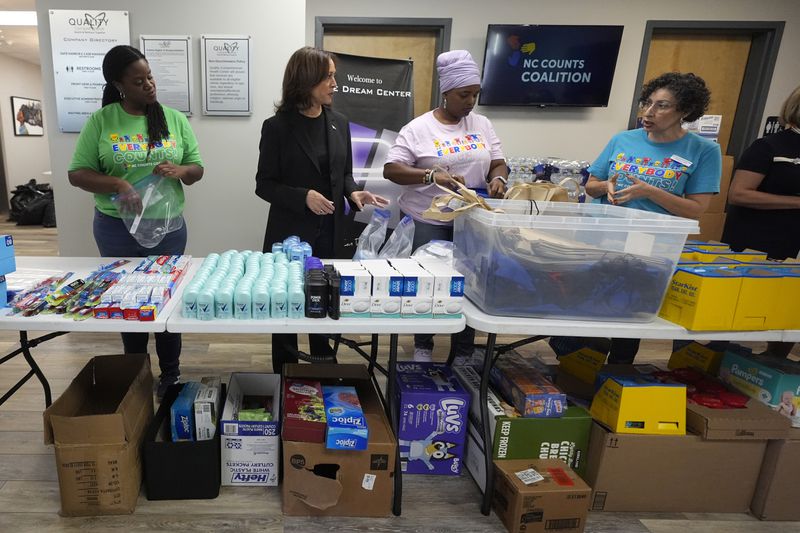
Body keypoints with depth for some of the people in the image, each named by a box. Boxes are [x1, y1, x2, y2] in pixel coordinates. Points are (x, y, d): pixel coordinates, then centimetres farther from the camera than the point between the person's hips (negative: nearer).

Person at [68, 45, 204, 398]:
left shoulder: (175, 119, 1)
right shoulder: (100, 121, -4)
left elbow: (197, 169, 3)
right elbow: (77, 174, -4)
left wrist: (179, 171, -20)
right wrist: (117, 184, -22)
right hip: (117, 229, 0)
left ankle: (171, 375, 27)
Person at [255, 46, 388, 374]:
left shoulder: (339, 123, 5)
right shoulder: (277, 127, -8)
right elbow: (264, 185, -7)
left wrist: (353, 192, -9)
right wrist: (303, 197, -23)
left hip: (330, 232, 4)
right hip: (291, 233, -4)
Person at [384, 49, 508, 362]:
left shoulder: (483, 125, 8)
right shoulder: (419, 128, -6)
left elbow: (498, 164, 11)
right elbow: (390, 170, -12)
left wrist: (498, 178, -13)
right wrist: (432, 175, -26)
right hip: (428, 222, -3)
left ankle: (463, 354, 25)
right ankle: (422, 346, 29)